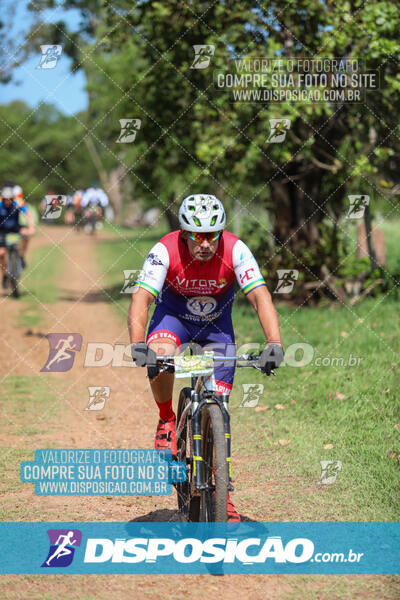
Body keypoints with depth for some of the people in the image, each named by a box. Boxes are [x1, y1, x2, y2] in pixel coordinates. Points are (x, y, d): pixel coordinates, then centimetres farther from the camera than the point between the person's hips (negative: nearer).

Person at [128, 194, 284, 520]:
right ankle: (167, 420, -8)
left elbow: (260, 296, -34)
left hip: (217, 325, 1)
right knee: (159, 353, -36)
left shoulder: (235, 250, -28)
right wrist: (138, 344, -53)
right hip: (174, 315, -1)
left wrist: (274, 343, -50)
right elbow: (141, 298, -36)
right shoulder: (165, 250, -29)